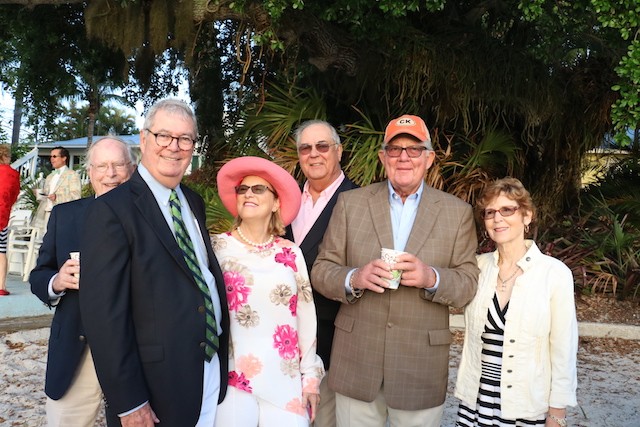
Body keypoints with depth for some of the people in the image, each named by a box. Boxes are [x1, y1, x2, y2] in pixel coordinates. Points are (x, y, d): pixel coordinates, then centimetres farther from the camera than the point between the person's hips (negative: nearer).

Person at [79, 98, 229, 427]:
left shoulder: (194, 203, 8)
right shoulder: (111, 210, -14)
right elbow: (104, 313, -17)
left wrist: (223, 352, 9)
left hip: (214, 371, 7)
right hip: (158, 385, -6)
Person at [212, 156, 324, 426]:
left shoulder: (290, 253, 3)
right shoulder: (217, 248, -2)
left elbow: (305, 316, 7)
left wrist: (311, 375, 8)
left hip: (285, 380, 2)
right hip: (231, 379, -1)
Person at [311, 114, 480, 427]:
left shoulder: (458, 212, 2)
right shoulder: (350, 203, 2)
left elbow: (469, 283, 0)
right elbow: (321, 270, 1)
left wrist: (432, 278, -20)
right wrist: (354, 278, -19)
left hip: (421, 366, 0)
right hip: (356, 361, 1)